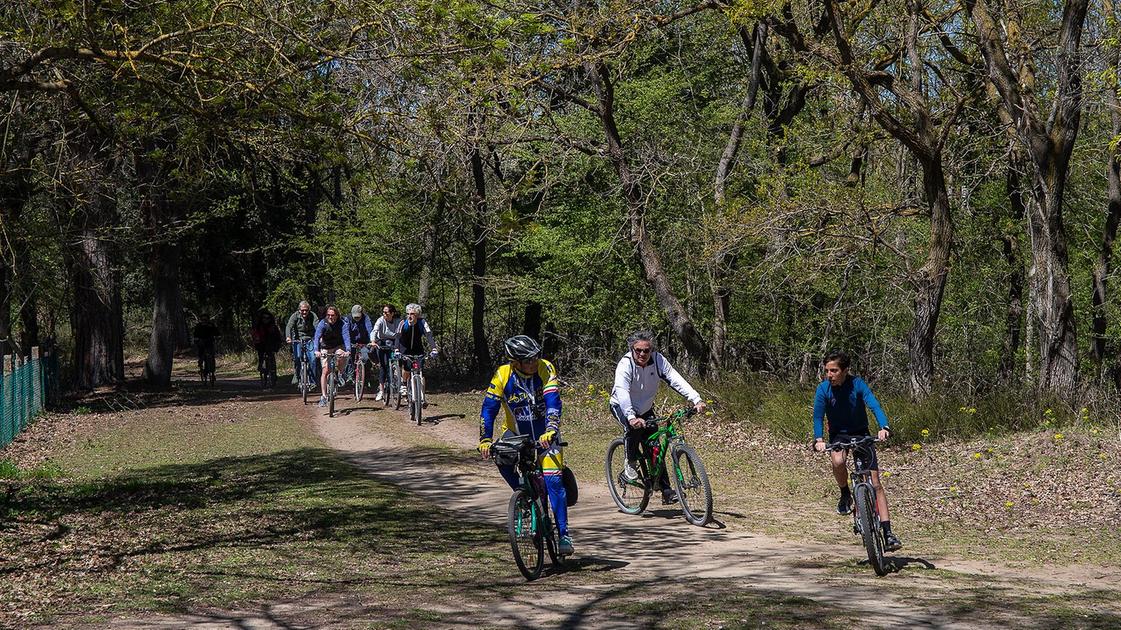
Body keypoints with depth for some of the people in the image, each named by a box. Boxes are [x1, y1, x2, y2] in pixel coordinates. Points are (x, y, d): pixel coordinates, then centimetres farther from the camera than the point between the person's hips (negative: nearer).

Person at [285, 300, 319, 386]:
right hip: (298, 340, 0)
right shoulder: (295, 316, -7)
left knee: (313, 358, -16)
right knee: (297, 356, -22)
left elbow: (317, 327, -20)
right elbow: (289, 326, -20)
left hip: (310, 340, 0)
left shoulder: (313, 316, -7)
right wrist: (288, 337, -39)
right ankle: (296, 375, 2)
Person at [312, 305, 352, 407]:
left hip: (338, 346, 0)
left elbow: (346, 337, -30)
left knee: (342, 356, -32)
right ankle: (323, 396, -7)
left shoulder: (342, 324, -19)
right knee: (325, 371, -10)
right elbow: (317, 337, -30)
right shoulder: (323, 323, -20)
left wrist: (347, 350, -47)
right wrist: (316, 350, -46)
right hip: (325, 348, 0)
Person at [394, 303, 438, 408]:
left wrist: (434, 349, -38)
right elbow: (398, 337, -22)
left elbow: (429, 335, -25)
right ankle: (404, 384, 6)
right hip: (405, 349, -1)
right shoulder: (403, 323, -17)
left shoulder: (422, 323, -17)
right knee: (406, 367, -25)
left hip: (418, 350, 1)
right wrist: (397, 350, -37)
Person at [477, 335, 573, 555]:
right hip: (515, 432, 2)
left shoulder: (546, 369, -20)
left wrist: (550, 431, -44)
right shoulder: (503, 375, -18)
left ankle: (564, 534, -7)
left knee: (553, 480, -14)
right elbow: (489, 408, -16)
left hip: (544, 433, -2)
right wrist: (485, 440, -28)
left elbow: (553, 403, -29)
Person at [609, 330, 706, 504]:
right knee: (633, 427, -35)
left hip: (645, 409, 4)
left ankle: (666, 491, 0)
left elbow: (676, 380, -27)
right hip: (622, 407, -4)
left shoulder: (658, 360, -17)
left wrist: (696, 400, -40)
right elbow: (622, 392, -42)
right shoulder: (625, 364, -28)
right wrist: (631, 417, -59)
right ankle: (631, 463, -10)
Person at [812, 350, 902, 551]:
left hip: (861, 433, -1)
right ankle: (845, 495, -3)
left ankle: (888, 533, -9)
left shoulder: (857, 384, -19)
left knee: (875, 483, -10)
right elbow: (818, 416, -17)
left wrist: (884, 427, -48)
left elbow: (874, 405, -30)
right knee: (838, 461, -35)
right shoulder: (823, 389, -14)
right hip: (838, 434, 1)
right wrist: (819, 439, -35)